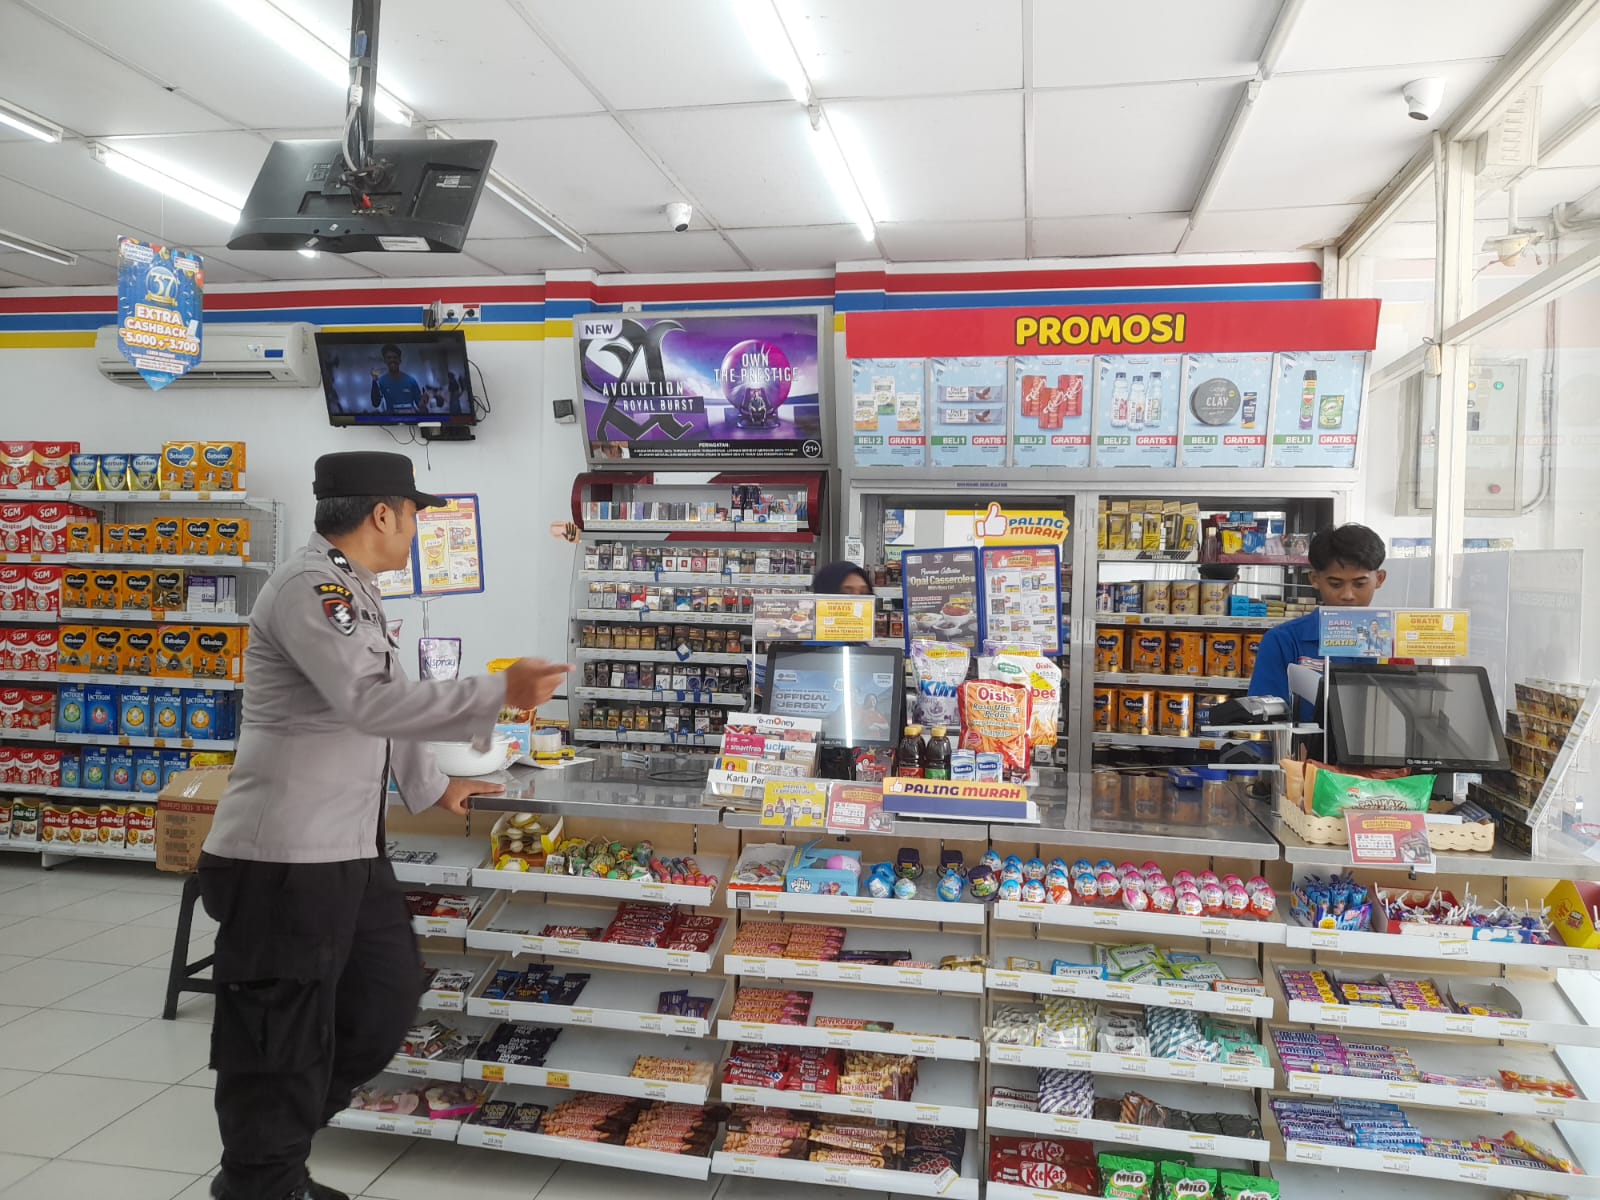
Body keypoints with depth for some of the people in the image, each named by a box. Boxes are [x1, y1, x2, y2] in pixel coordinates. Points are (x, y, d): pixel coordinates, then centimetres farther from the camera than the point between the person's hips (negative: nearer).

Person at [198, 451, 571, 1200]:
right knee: (281, 1040, 3)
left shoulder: (352, 590, 16)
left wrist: (431, 788, 31)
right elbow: (371, 701, -29)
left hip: (347, 849, 10)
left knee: (387, 998, 18)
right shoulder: (310, 586, -17)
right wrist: (501, 694, -27)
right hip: (286, 857, -10)